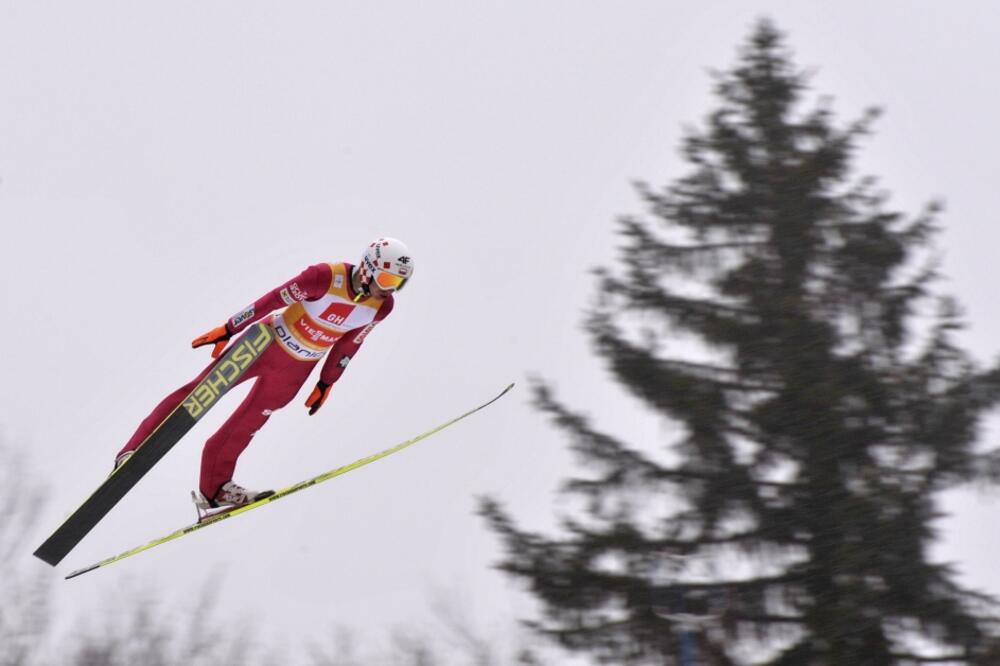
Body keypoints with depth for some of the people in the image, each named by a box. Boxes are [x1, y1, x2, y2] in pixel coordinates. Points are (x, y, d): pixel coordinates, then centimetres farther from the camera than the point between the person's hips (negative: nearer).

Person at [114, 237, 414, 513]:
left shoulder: (382, 305, -13)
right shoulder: (327, 277, -29)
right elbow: (273, 300, -20)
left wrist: (326, 383, 13)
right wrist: (228, 330, -15)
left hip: (293, 371, 4)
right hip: (268, 342, -4)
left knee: (244, 426, 10)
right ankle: (134, 451, 4)